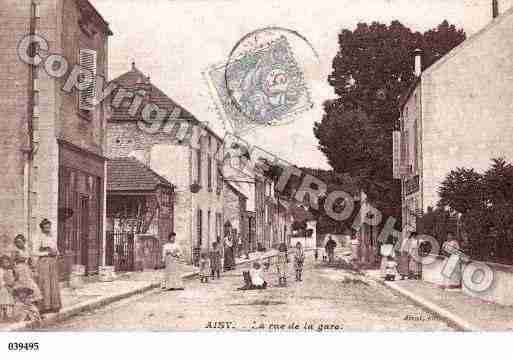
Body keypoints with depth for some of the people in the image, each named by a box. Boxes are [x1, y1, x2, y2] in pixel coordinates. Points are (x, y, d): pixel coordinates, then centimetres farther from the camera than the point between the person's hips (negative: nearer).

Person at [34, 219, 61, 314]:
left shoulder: (53, 237, 13)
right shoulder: (39, 238, -5)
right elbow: (35, 252, -10)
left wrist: (55, 252, -4)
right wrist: (47, 253, -16)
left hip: (53, 262, 6)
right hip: (43, 262, -6)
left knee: (54, 284, 6)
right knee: (44, 285, -6)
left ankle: (54, 306, 12)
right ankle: (44, 307, -2)